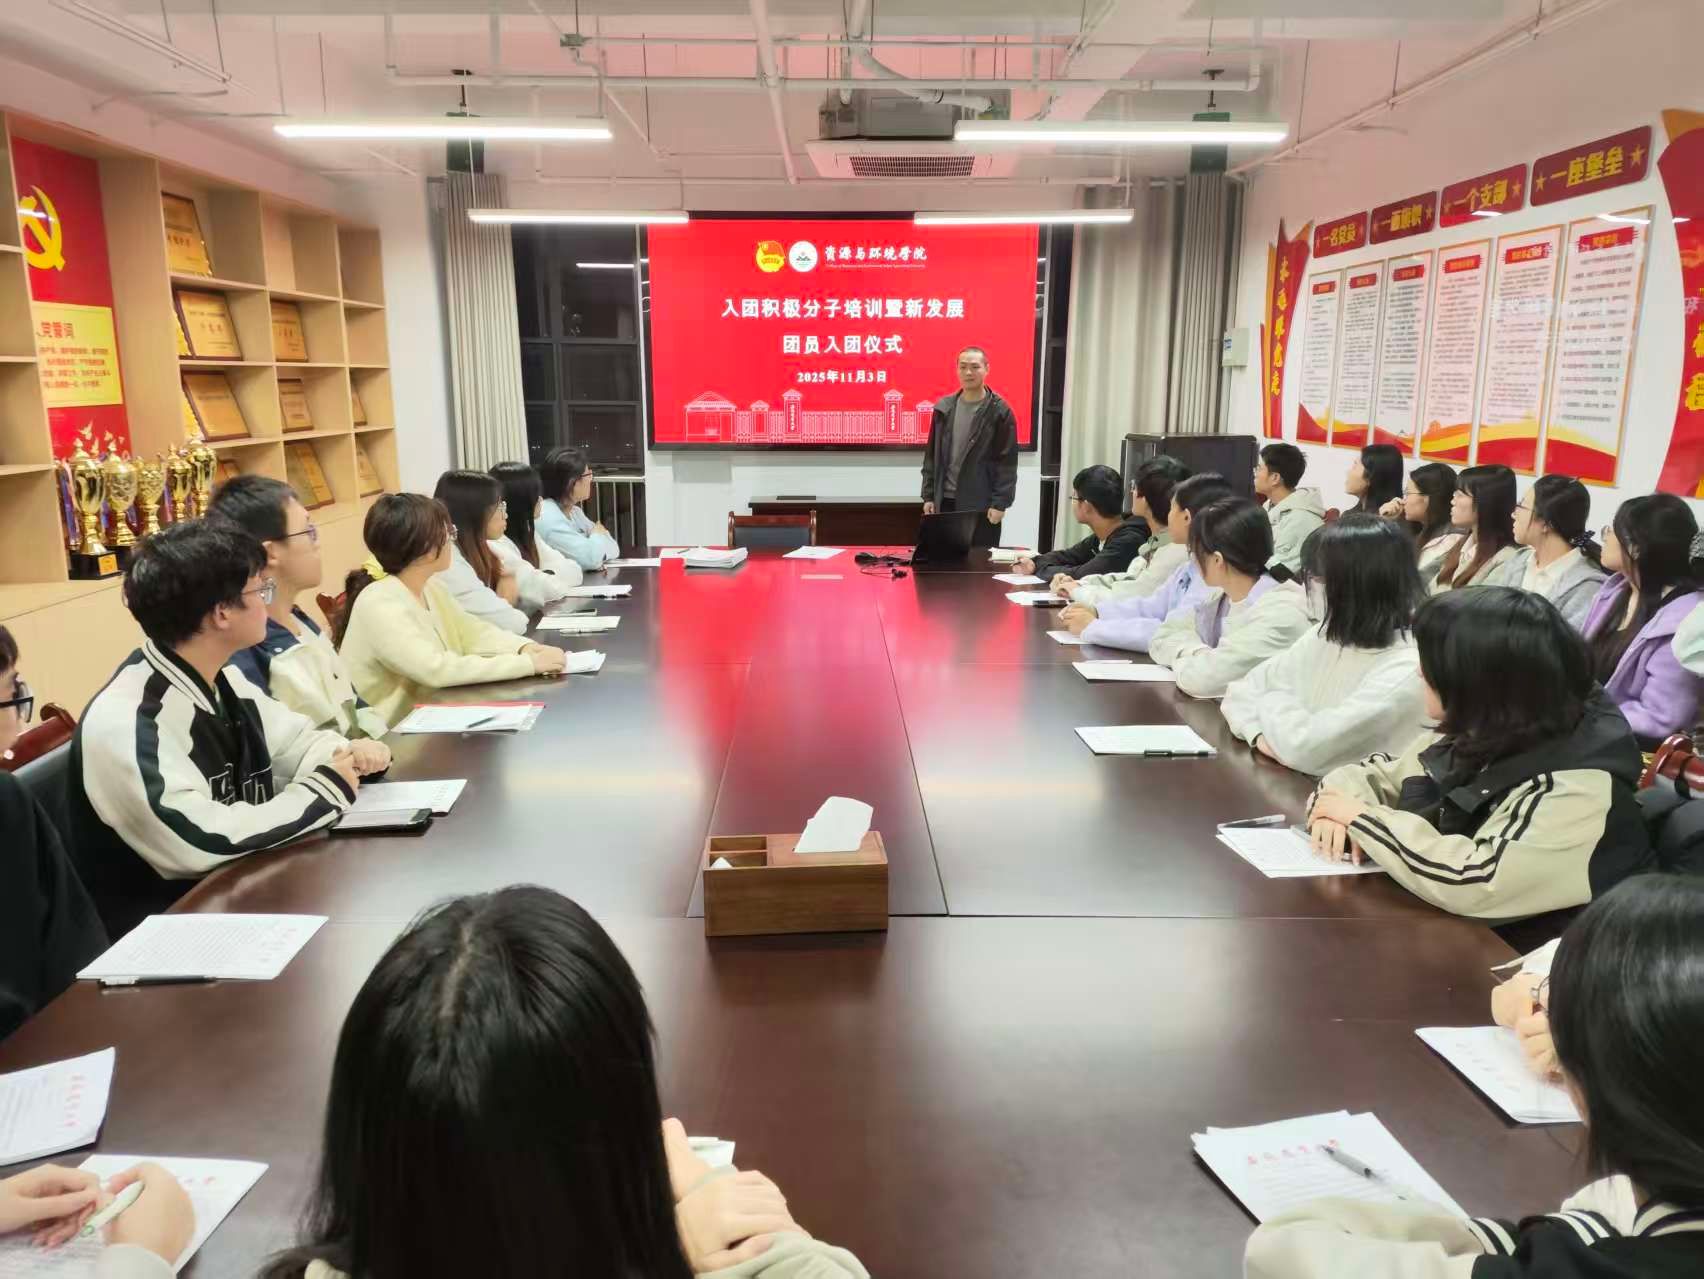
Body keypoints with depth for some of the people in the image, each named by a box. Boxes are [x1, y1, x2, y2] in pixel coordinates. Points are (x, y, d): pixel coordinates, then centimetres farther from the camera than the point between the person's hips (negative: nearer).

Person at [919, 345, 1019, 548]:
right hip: (945, 501, 4)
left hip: (982, 504, -4)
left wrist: (1000, 503, -13)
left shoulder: (1000, 412, -5)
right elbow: (931, 455, 11)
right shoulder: (943, 408, 7)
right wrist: (928, 496, 6)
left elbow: (1008, 462, -7)